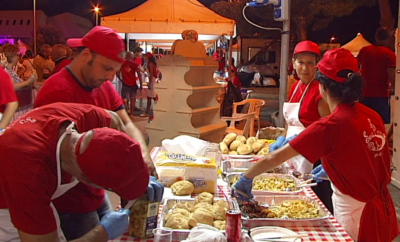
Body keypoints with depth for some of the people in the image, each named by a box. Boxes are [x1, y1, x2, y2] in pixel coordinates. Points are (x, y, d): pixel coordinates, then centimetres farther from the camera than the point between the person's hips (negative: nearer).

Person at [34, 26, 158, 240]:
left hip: (96, 195, 8)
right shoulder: (58, 92, -24)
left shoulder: (103, 86, 5)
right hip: (71, 206, -8)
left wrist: (143, 154, -22)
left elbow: (125, 124, -1)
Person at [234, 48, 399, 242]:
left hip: (357, 218, -7)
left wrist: (246, 178, -7)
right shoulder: (373, 117, -3)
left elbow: (274, 158, -19)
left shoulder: (330, 126, -22)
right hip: (383, 210, 7)